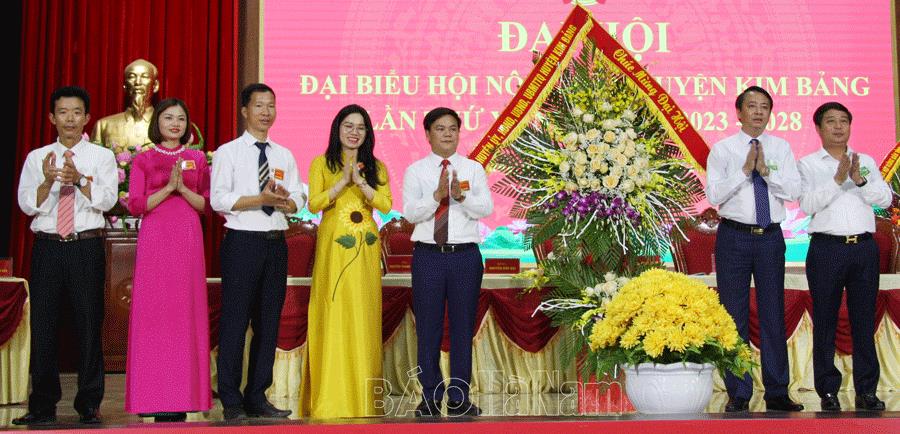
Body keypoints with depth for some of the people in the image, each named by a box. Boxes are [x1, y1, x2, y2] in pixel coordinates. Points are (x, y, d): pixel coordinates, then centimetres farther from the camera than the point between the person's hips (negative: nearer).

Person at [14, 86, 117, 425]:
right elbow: (27, 204, 0)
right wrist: (47, 181, -18)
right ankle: (43, 406, 15)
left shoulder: (101, 156, 6)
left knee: (89, 324, 1)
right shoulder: (37, 157, 10)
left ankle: (89, 405, 10)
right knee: (43, 324, 4)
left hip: (87, 247, -1)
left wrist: (79, 179, -24)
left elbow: (107, 199, -8)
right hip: (47, 247, 2)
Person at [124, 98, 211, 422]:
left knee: (185, 313, -1)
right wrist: (168, 187, -11)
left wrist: (183, 188, -8)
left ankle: (182, 397, 2)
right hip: (154, 241, -1)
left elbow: (207, 204, 8)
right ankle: (153, 397, -1)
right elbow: (135, 205, -1)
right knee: (152, 313, -4)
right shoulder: (143, 160, 8)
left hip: (187, 242, 1)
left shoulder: (197, 159, 12)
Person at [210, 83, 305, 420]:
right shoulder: (228, 152, 0)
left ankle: (257, 398, 16)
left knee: (269, 322, 8)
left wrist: (283, 200, -13)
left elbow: (297, 201, 9)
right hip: (242, 242, -5)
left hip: (276, 243, 5)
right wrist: (261, 199, -18)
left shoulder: (285, 156, 15)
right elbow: (219, 200, -11)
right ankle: (231, 401, 4)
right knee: (235, 321, -4)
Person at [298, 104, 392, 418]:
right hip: (333, 249, -2)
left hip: (365, 250, 2)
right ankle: (329, 399, 0)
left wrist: (360, 182, -12)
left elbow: (386, 205, -1)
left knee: (363, 320, 2)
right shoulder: (322, 164, 7)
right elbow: (313, 204, -5)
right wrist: (343, 181, -13)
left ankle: (361, 399, 7)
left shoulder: (376, 167, 13)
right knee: (332, 319, -4)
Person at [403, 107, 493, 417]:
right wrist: (437, 195, -21)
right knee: (428, 328, 3)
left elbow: (486, 209, -5)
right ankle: (430, 397, 13)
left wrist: (461, 196, -22)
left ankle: (459, 398, 12)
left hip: (465, 255, 1)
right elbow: (410, 213, -7)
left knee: (463, 327, 4)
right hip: (428, 255, 0)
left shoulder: (474, 169, 6)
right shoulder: (416, 171, 4)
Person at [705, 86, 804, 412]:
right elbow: (713, 194, -9)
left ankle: (777, 392, 14)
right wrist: (745, 170, -14)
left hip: (771, 238, 2)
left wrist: (765, 170, -14)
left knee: (773, 314, 6)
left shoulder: (781, 148, 7)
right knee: (734, 315, 2)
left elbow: (793, 192, -3)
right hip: (734, 237, -2)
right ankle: (738, 394, 11)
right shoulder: (722, 149, 1)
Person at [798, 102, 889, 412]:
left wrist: (860, 180, -12)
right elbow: (807, 204, -8)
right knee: (825, 320, 2)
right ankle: (828, 391, 9)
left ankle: (866, 389, 12)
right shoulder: (808, 164, 6)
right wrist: (837, 180, -16)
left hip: (865, 247, 3)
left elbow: (885, 199, 3)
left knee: (864, 319, 5)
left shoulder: (866, 162, 15)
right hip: (827, 248, -2)